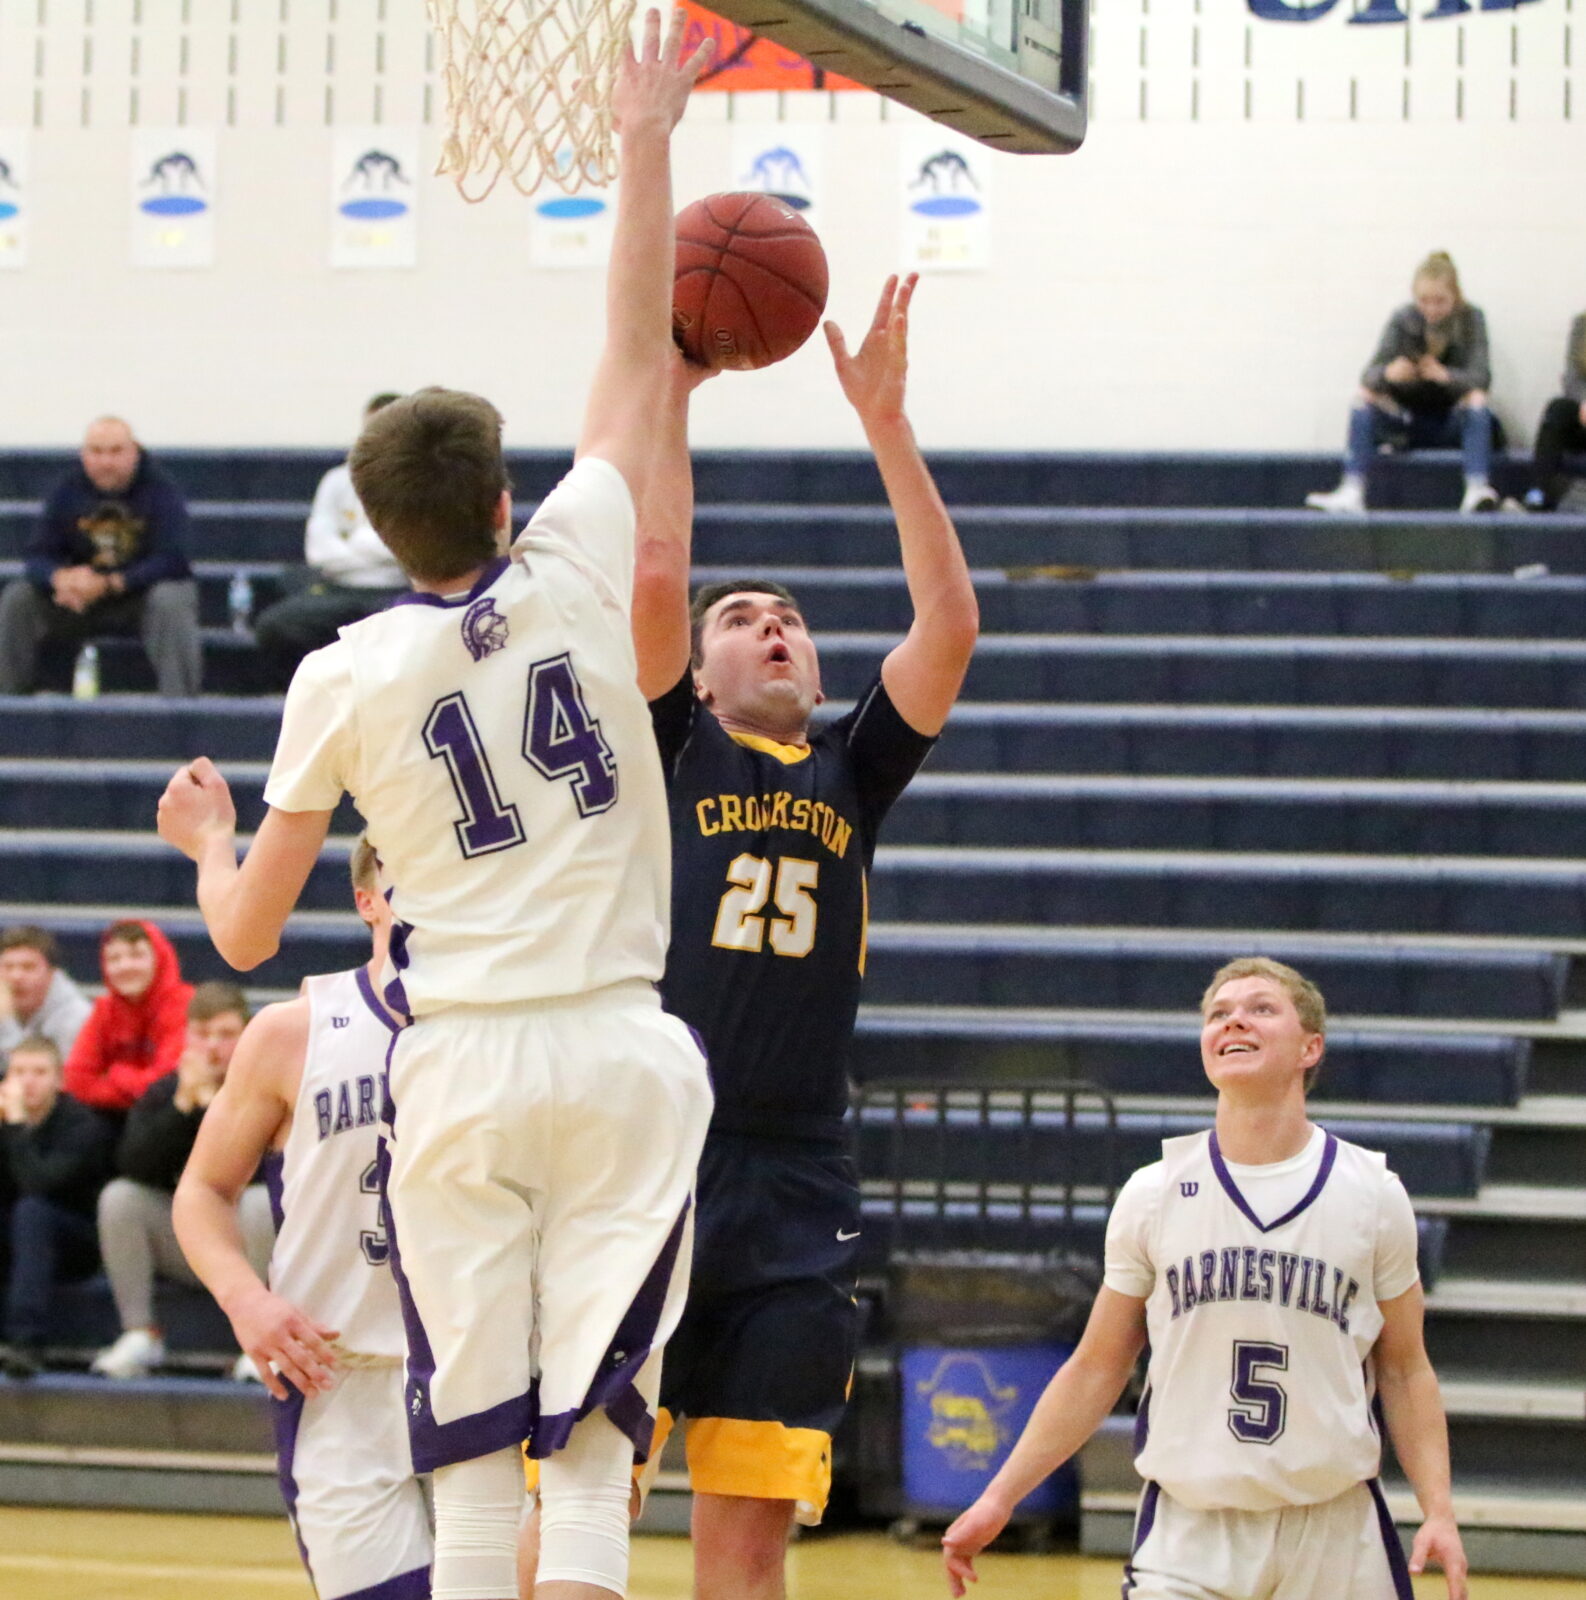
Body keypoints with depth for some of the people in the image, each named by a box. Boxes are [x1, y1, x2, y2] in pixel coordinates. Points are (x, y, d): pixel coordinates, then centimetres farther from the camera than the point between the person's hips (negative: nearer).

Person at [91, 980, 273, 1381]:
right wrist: (183, 1104, -23)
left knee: (262, 1202, -33)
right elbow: (132, 1167, -16)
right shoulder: (162, 1092, 1)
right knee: (119, 1196, -19)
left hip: (244, 1243, -3)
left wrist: (211, 1103, -23)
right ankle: (140, 1335, -13)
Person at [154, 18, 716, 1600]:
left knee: (473, 1459, 4)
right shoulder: (575, 571, 0)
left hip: (458, 1064, 0)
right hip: (619, 1053, 0)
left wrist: (205, 834, 28)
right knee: (593, 1447, -1)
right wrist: (645, 146, 23)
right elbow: (636, 352, 13)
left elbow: (246, 933, 6)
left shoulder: (343, 678, -1)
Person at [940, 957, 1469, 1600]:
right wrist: (999, 1498, 4)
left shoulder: (1371, 1193, 2)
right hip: (1189, 1526, 0)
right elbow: (1095, 1370, 9)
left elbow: (1405, 1370, 8)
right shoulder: (1153, 1195, 3)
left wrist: (1439, 1511, -3)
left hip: (1336, 1526, 0)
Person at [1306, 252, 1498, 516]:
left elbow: (1481, 377, -21)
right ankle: (1351, 492, -35)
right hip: (1408, 422, 2)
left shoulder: (1470, 319, -7)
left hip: (1451, 423, -2)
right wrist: (1388, 374, -39)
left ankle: (1477, 489, -45)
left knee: (1476, 397, -30)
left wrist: (1446, 375, -42)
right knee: (1366, 397, -22)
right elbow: (1370, 375, -14)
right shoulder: (1403, 319, -5)